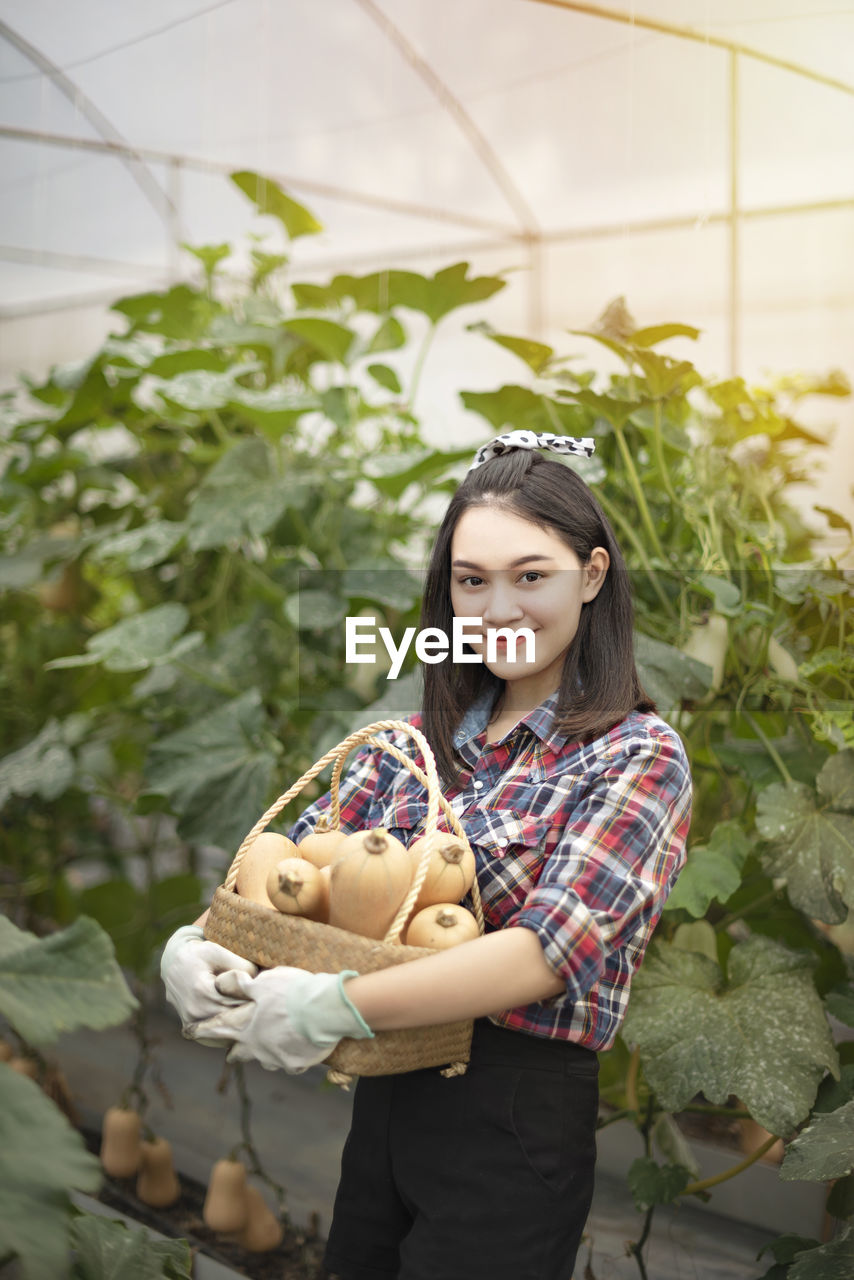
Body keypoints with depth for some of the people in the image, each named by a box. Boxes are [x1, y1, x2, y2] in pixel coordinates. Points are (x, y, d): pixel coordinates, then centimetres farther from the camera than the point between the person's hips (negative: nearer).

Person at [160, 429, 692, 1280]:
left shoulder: (638, 757, -11)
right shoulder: (416, 741, 6)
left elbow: (556, 947, -23)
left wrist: (335, 1006, -28)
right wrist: (192, 946, -17)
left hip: (515, 1121, -5)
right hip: (383, 1099, 5)